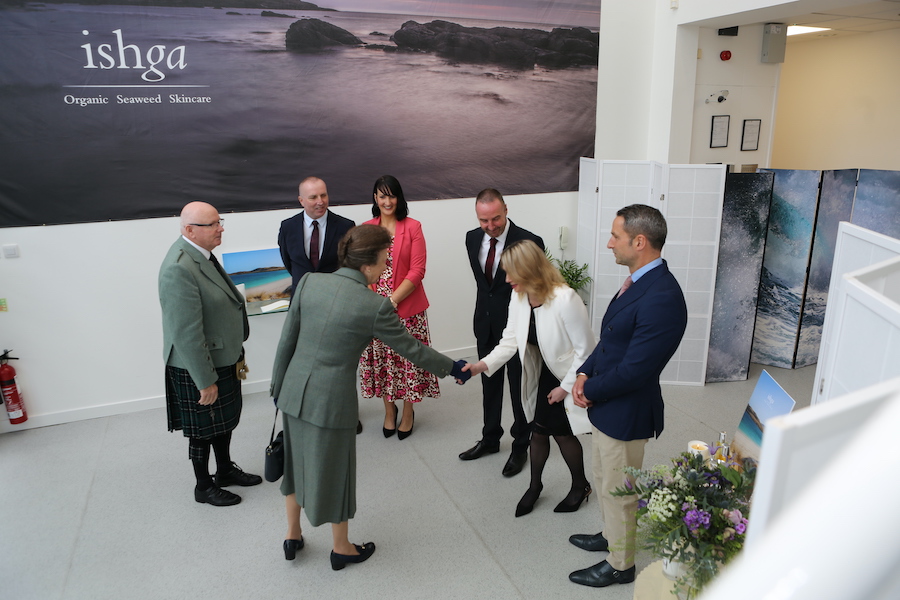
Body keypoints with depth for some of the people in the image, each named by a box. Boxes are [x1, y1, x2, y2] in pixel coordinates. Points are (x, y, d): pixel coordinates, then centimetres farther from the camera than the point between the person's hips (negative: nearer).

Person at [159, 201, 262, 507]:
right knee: (203, 430, 10)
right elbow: (187, 334, -28)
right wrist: (206, 381, -23)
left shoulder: (201, 253, 3)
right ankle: (204, 487, 31)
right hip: (198, 367, -9)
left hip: (222, 357, 9)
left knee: (225, 419, 23)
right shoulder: (179, 269, -28)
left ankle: (225, 470, 43)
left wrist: (235, 352, 20)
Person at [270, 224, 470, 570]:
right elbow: (411, 349, -7)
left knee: (296, 461, 25)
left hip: (294, 391, 5)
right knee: (333, 470, 15)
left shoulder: (309, 282, -6)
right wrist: (453, 368, 9)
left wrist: (278, 386, 14)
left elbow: (287, 340, 1)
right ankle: (342, 549, 38)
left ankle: (293, 536, 45)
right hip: (332, 399, -5)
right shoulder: (375, 306, -18)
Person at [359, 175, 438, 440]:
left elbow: (417, 270, -9)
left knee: (408, 359, 5)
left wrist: (392, 300, -16)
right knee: (381, 360, 11)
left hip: (406, 306, -2)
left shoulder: (412, 227, -4)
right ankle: (389, 411, 33)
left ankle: (408, 413, 27)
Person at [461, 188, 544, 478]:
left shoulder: (529, 242, -20)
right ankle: (490, 439, 39)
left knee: (519, 387, 11)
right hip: (485, 324, 5)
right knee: (489, 384, 20)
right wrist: (484, 309, 14)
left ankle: (520, 446, 30)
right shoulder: (472, 238, -2)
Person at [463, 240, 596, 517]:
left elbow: (585, 348, -24)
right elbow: (510, 340, -9)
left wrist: (566, 386, -18)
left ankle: (580, 486, 36)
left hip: (570, 379, -6)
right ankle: (534, 486, 38)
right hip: (542, 375, 6)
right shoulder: (519, 297, -12)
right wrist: (482, 365, -23)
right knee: (539, 430, 15)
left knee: (562, 432, 7)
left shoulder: (565, 299, -32)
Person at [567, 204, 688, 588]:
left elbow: (632, 370, -28)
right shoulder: (638, 280, 1)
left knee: (618, 492, 13)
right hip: (606, 405, 9)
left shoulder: (661, 298, -30)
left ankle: (620, 565, 36)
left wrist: (589, 390, -13)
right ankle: (611, 535, 52)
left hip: (625, 413, -9)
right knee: (604, 481, 28)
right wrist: (585, 372, -3)